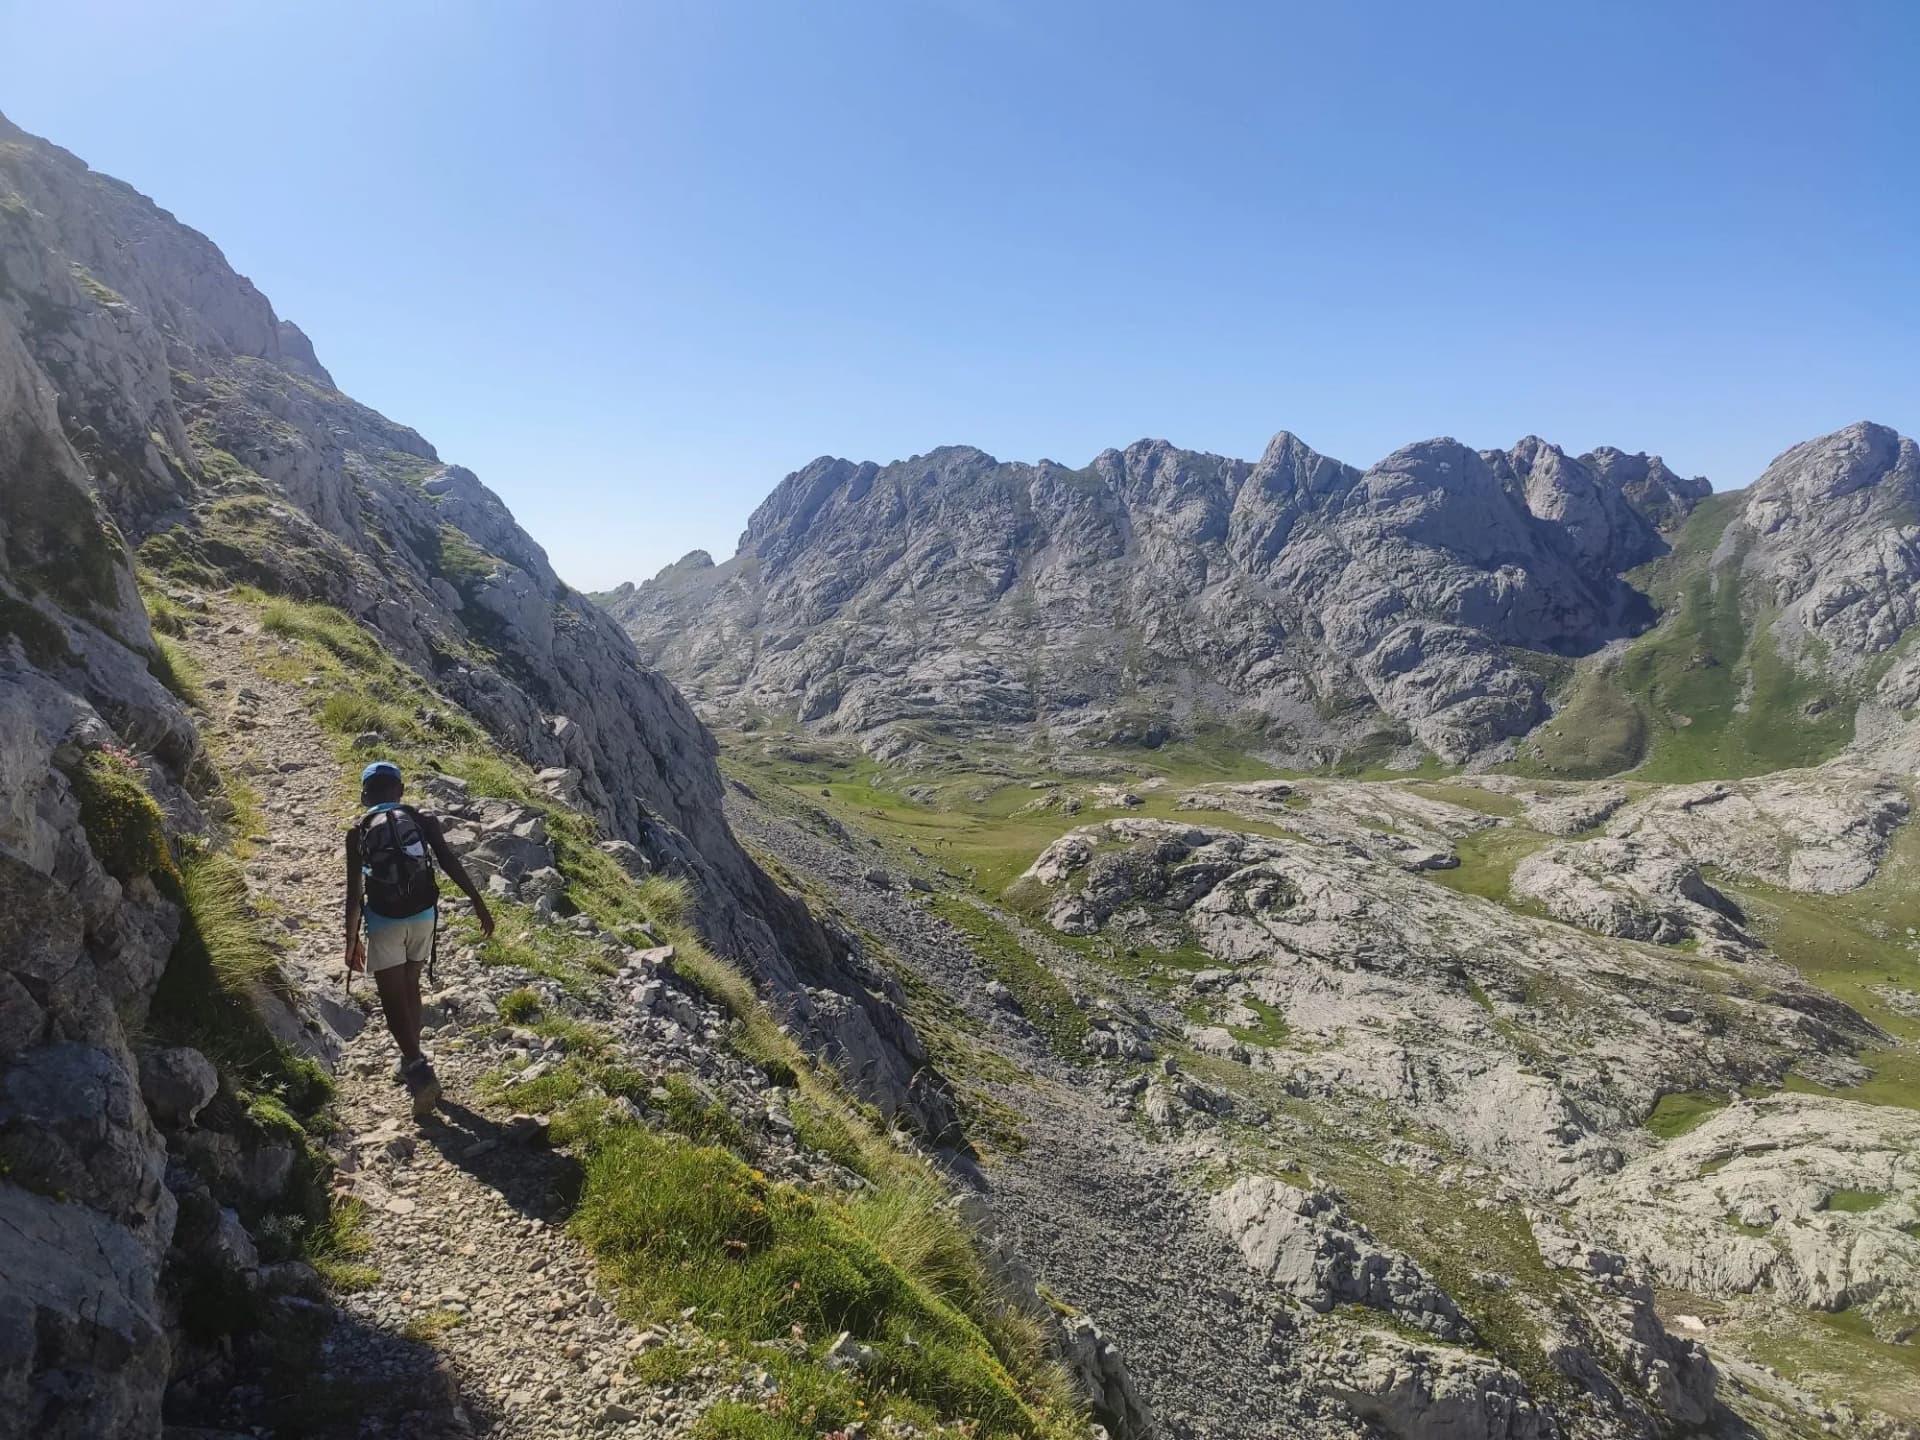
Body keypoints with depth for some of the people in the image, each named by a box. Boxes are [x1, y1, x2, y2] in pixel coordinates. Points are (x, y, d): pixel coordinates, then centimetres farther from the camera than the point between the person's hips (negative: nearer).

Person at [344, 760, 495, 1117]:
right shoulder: (423, 820, 1)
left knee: (392, 998, 0)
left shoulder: (358, 832, -1)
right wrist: (479, 904, -5)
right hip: (423, 915, 3)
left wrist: (352, 941, 4)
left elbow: (354, 892, -2)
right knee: (410, 987, 21)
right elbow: (451, 864, -7)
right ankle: (412, 1060, 30)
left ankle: (419, 1069, -15)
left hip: (384, 921, -3)